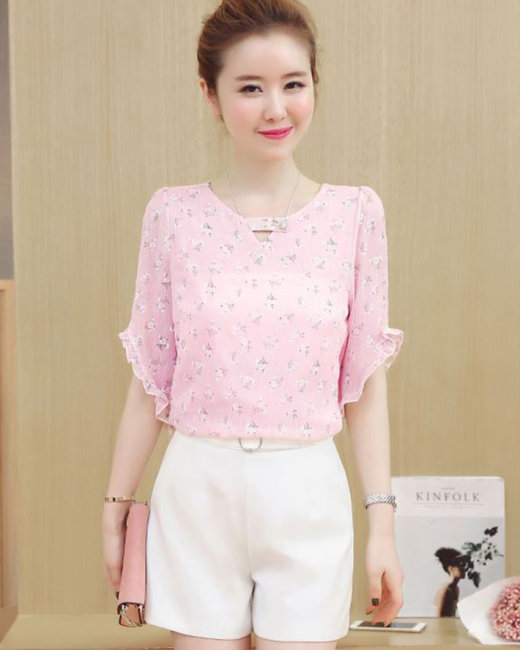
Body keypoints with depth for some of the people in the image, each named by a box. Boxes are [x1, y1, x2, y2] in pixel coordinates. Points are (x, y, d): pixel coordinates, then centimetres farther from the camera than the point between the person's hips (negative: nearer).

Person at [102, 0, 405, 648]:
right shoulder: (173, 214, -1)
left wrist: (382, 520, 0)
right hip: (198, 490, 0)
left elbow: (366, 381, 2)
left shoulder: (355, 213, -1)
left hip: (308, 494, 0)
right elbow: (150, 380, 5)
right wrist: (115, 506, 8)